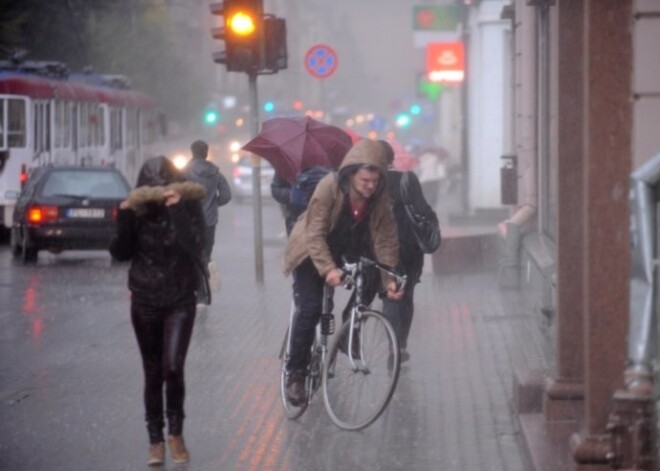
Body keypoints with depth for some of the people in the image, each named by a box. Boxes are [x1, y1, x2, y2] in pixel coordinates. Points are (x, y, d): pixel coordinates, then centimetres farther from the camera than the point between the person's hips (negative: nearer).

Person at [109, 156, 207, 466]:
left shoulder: (187, 209, -7)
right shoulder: (138, 212, -4)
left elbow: (195, 245, -22)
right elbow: (120, 254, -8)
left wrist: (178, 209, -27)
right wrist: (124, 217, -20)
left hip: (180, 301, -2)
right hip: (145, 302, 2)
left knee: (173, 367, -15)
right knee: (152, 374, 8)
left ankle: (176, 433, 5)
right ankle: (155, 439, 19)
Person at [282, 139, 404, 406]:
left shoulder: (380, 198, -18)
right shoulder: (329, 187, -29)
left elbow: (386, 240, -18)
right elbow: (315, 234, -31)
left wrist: (389, 278, -31)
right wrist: (328, 269, -44)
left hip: (347, 250, 5)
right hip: (312, 252, -4)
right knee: (310, 309, -16)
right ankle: (295, 373, -7)